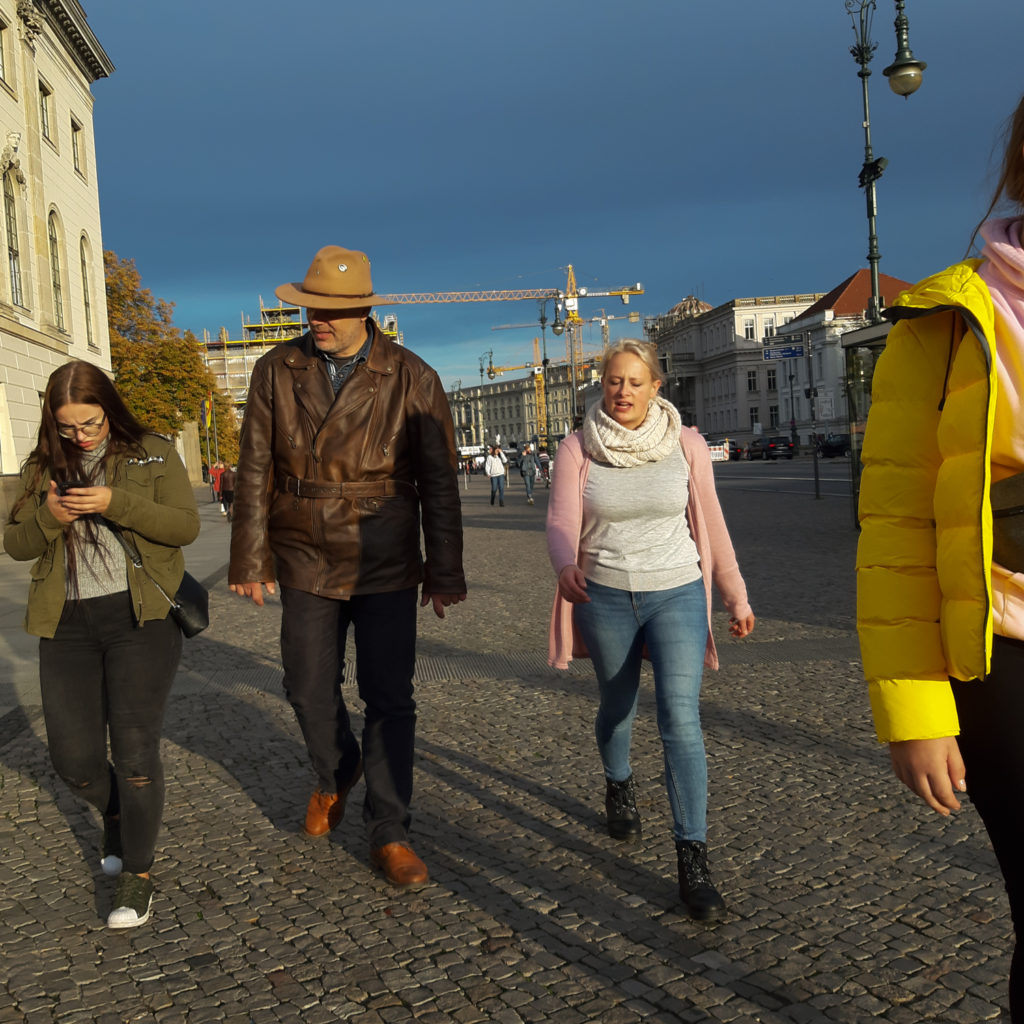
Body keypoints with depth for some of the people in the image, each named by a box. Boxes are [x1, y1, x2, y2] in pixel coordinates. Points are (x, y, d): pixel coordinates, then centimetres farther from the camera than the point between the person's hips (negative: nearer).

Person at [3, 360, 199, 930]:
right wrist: (49, 516, -12)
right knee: (72, 755, 6)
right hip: (67, 625, 4)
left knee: (135, 750, -5)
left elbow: (186, 525, -8)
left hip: (141, 618, -3)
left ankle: (138, 877, 9)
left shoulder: (154, 454, 1)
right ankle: (117, 819, 38)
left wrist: (117, 503, -21)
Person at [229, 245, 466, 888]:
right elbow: (255, 473, 2)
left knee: (390, 700, 0)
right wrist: (250, 561, 1)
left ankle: (389, 835, 13)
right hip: (307, 568, 2)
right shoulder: (277, 372, -2)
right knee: (310, 691, 12)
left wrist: (445, 572, -4)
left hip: (386, 569, -2)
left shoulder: (412, 379, -7)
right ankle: (337, 774, 43)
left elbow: (439, 484, -4)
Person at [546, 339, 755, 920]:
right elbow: (562, 523, -12)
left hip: (677, 595, -1)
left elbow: (712, 526, 6)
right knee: (617, 706, 18)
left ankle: (693, 858, -9)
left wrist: (737, 596, 10)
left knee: (681, 717, -13)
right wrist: (566, 567, -34)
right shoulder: (578, 450, -3)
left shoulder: (686, 446, -2)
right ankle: (619, 786, 49)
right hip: (605, 599, 1)